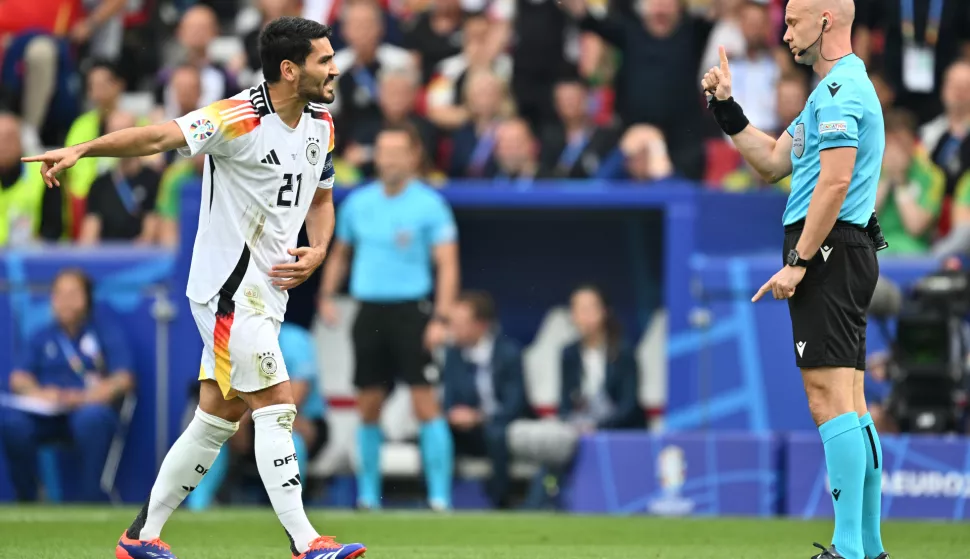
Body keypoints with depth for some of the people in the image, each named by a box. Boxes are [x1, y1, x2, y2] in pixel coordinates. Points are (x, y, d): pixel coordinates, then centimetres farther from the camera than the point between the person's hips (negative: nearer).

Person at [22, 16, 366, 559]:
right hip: (229, 288, -8)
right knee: (277, 407, -11)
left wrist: (317, 251, 2)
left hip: (268, 292, 8)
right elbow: (159, 136, -29)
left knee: (216, 421, 11)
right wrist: (81, 150, -42)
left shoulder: (321, 124, 7)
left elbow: (321, 199, 22)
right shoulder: (240, 118, -18)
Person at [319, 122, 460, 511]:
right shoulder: (358, 202, 9)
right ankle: (368, 494, 17)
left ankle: (439, 495, -10)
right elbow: (339, 253, 23)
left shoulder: (428, 205, -4)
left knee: (425, 403, -11)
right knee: (369, 408, 7)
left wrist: (441, 318, -17)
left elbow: (447, 264, -8)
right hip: (369, 312, 4)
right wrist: (326, 296, 8)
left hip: (410, 311, -4)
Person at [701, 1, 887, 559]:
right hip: (842, 255, 11)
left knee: (830, 397, -14)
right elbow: (774, 161, 25)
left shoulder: (840, 90, -12)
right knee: (850, 404, 10)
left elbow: (834, 182, -21)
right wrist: (727, 106, 21)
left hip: (828, 250, -11)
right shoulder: (839, 89, 22)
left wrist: (798, 262, -20)